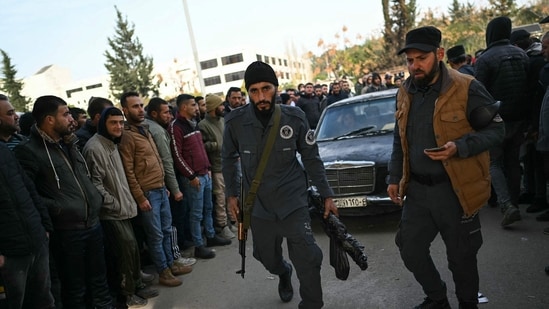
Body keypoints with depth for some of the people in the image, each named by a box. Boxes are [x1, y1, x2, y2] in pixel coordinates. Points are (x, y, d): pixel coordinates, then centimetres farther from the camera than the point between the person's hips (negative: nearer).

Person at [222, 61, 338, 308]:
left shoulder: (295, 118, -12)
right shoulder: (235, 122, -12)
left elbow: (312, 159, -1)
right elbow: (229, 159, 5)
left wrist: (326, 195, 1)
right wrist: (232, 194, 6)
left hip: (293, 201, -1)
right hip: (258, 205, 2)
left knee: (308, 259, -8)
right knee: (267, 257, 19)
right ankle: (284, 273, 55)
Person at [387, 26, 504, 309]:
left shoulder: (467, 89, -14)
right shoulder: (405, 92, 4)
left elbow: (495, 129, -10)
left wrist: (459, 147, -26)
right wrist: (394, 178, 11)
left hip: (455, 189, -5)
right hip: (416, 189, 5)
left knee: (460, 256, 11)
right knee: (410, 250, 12)